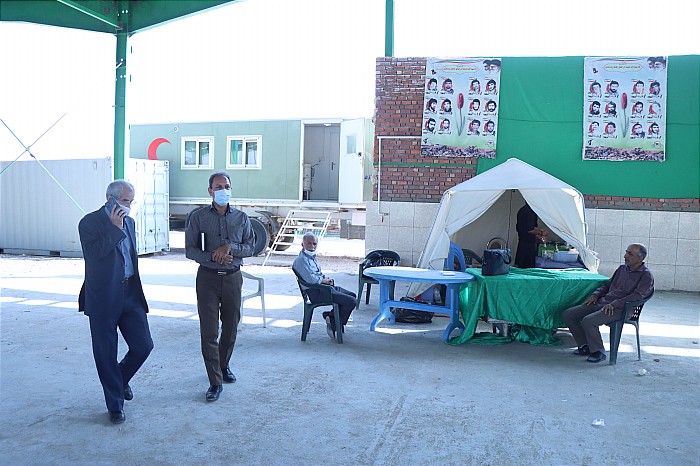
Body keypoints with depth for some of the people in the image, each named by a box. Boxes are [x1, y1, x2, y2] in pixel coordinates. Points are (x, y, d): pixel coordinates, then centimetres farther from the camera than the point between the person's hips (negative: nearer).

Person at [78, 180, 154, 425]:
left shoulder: (129, 222, 13)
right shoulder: (90, 222, -8)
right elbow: (93, 254, -22)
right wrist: (115, 228, -21)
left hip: (130, 294, 6)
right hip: (103, 297, -5)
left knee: (143, 345, 3)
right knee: (106, 354, 5)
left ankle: (121, 379, 33)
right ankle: (115, 405, 21)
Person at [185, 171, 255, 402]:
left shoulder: (241, 218, 5)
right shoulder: (198, 217, 0)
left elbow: (251, 247, 4)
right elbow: (190, 250, -3)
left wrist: (229, 247, -14)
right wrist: (214, 257, -18)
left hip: (233, 277, 2)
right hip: (208, 277, -2)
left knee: (231, 328, 13)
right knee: (209, 331, -4)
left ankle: (223, 366, 36)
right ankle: (215, 382, 2)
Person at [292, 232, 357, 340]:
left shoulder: (311, 257, 17)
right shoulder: (301, 260, -15)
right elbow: (311, 280, -25)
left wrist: (327, 278, 4)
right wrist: (325, 280, -8)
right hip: (316, 293, -11)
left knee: (352, 295, 20)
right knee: (351, 302, -16)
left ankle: (330, 315, 14)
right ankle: (333, 326, -4)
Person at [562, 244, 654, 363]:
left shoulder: (646, 276, -4)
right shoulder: (622, 268, 20)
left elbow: (638, 296, -18)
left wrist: (614, 304, -24)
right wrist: (596, 294, 9)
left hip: (620, 309, -8)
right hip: (602, 302, 8)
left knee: (588, 321, -32)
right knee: (567, 314, -4)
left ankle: (598, 351, -10)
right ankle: (586, 345, 7)